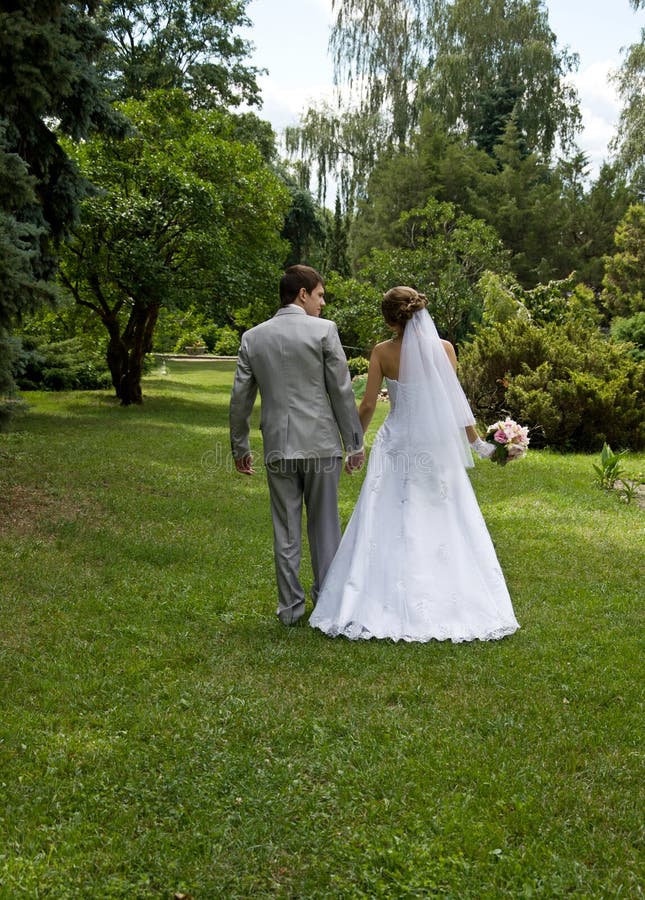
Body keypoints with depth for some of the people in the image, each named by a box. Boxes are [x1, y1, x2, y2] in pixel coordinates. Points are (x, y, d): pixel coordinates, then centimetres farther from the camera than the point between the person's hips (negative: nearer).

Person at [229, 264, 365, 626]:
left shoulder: (253, 337, 5)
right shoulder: (324, 330, -6)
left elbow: (240, 398, 7)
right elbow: (342, 392, -6)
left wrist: (240, 447, 18)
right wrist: (355, 443, 1)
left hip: (278, 446, 3)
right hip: (321, 443, -2)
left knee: (286, 531, 10)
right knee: (325, 526, 10)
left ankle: (291, 606, 16)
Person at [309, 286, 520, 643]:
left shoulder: (382, 352, -5)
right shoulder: (443, 348, -4)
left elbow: (368, 404, -3)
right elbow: (453, 400, -2)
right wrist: (475, 438, 11)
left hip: (396, 446, 0)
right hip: (437, 447, 0)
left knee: (388, 527, 6)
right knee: (444, 527, 8)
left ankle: (384, 607, 8)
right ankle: (449, 605, 13)